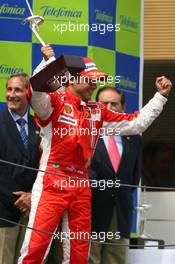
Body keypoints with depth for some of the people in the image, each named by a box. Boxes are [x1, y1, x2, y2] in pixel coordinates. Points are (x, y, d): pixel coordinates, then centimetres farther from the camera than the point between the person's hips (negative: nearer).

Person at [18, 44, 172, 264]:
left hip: (81, 187, 6)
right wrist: (49, 62, -30)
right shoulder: (55, 102, -2)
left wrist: (160, 96, 17)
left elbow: (136, 123, 20)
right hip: (52, 183, -6)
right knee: (36, 245, -14)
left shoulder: (97, 112, 16)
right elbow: (36, 93, -25)